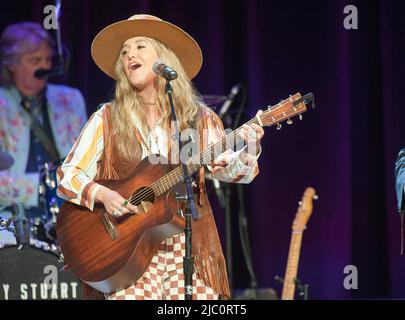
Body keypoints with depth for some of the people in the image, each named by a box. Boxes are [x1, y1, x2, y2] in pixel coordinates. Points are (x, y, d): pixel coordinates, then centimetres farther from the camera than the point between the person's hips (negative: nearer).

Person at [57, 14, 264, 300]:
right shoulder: (108, 119, 7)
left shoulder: (199, 118, 9)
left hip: (191, 246, 1)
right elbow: (68, 177, 4)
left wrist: (248, 153, -22)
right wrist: (101, 194, -14)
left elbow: (225, 168, -2)